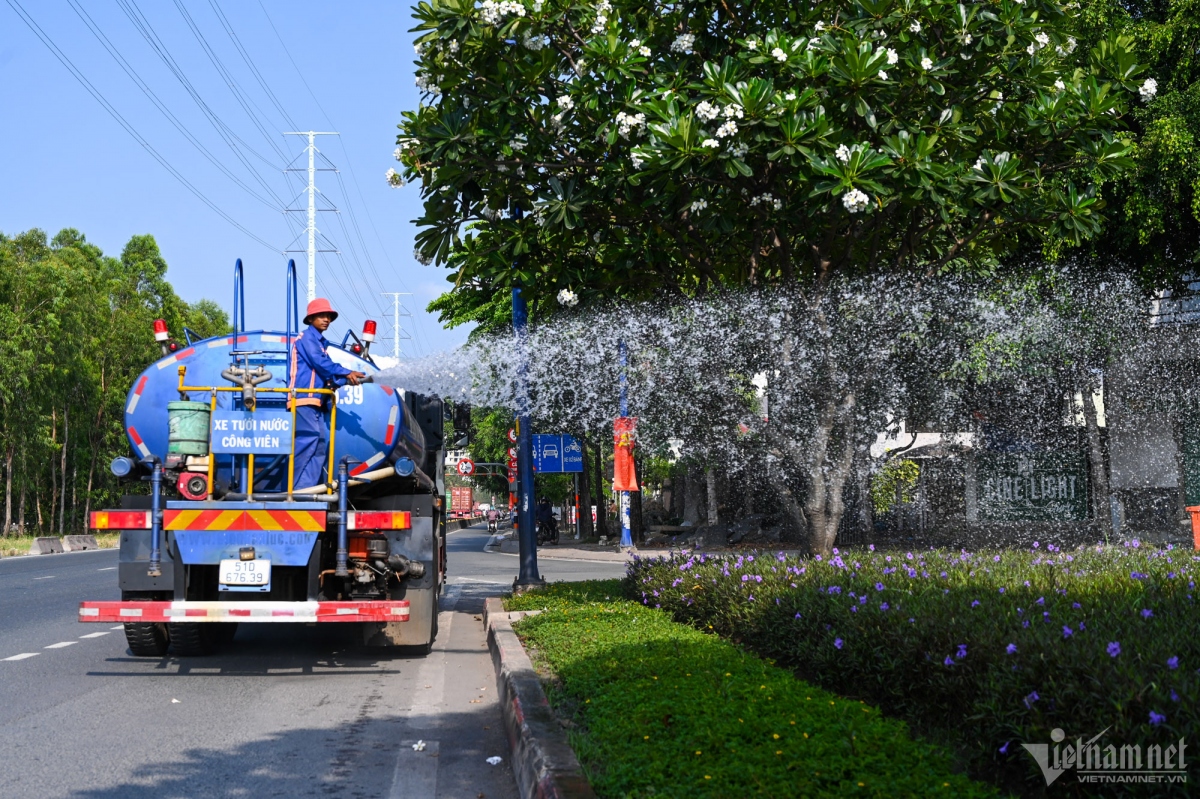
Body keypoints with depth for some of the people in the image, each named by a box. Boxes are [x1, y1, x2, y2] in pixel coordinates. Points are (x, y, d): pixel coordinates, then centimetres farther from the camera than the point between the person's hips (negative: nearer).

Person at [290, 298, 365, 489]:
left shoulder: (321, 342, 24)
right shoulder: (307, 337, -3)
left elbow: (326, 370, 19)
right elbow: (320, 362, -15)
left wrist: (345, 380, 2)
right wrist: (346, 373, -14)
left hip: (315, 400, 10)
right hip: (304, 397, -10)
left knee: (321, 443, 3)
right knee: (309, 439, -18)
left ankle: (308, 487, 1)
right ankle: (299, 488, -20)